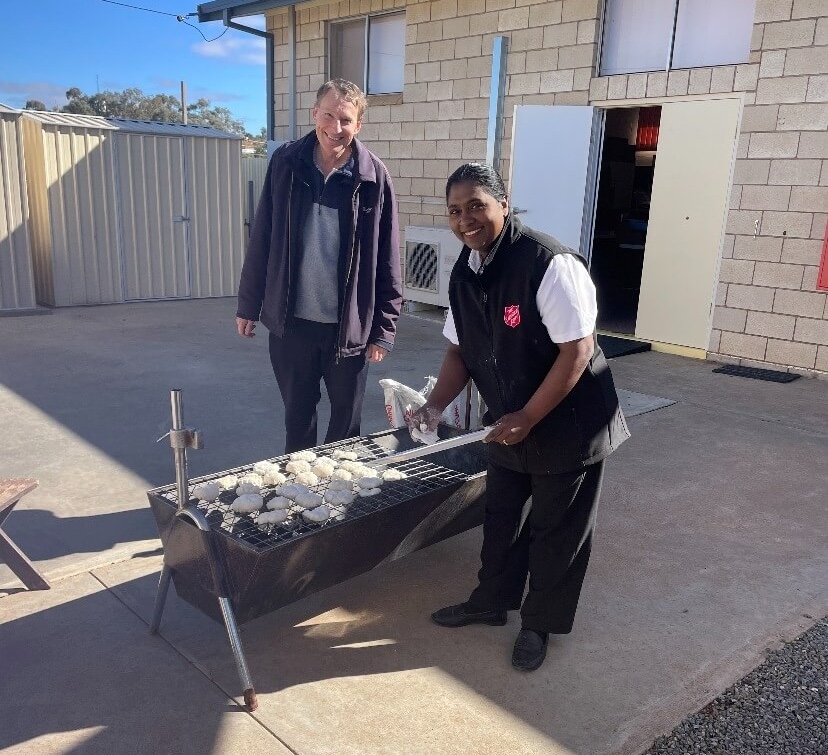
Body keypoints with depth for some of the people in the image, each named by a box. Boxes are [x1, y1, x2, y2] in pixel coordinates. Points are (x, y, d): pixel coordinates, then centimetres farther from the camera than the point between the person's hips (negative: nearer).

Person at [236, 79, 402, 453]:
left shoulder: (374, 177, -7)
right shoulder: (285, 163, -2)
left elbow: (387, 261, -4)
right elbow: (261, 239, 4)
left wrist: (383, 328, -5)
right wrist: (248, 305, 5)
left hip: (349, 326, -1)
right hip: (291, 321, 2)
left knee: (346, 422, 13)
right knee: (297, 417, 17)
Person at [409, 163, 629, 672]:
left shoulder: (550, 264, -25)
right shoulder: (464, 274, -1)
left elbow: (578, 351, -25)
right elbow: (460, 349, 7)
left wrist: (527, 418, -22)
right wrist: (436, 407, -8)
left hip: (569, 424, -6)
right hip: (509, 424, 7)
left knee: (556, 529, 10)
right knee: (500, 516, 20)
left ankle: (540, 624, 30)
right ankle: (492, 602, 41)